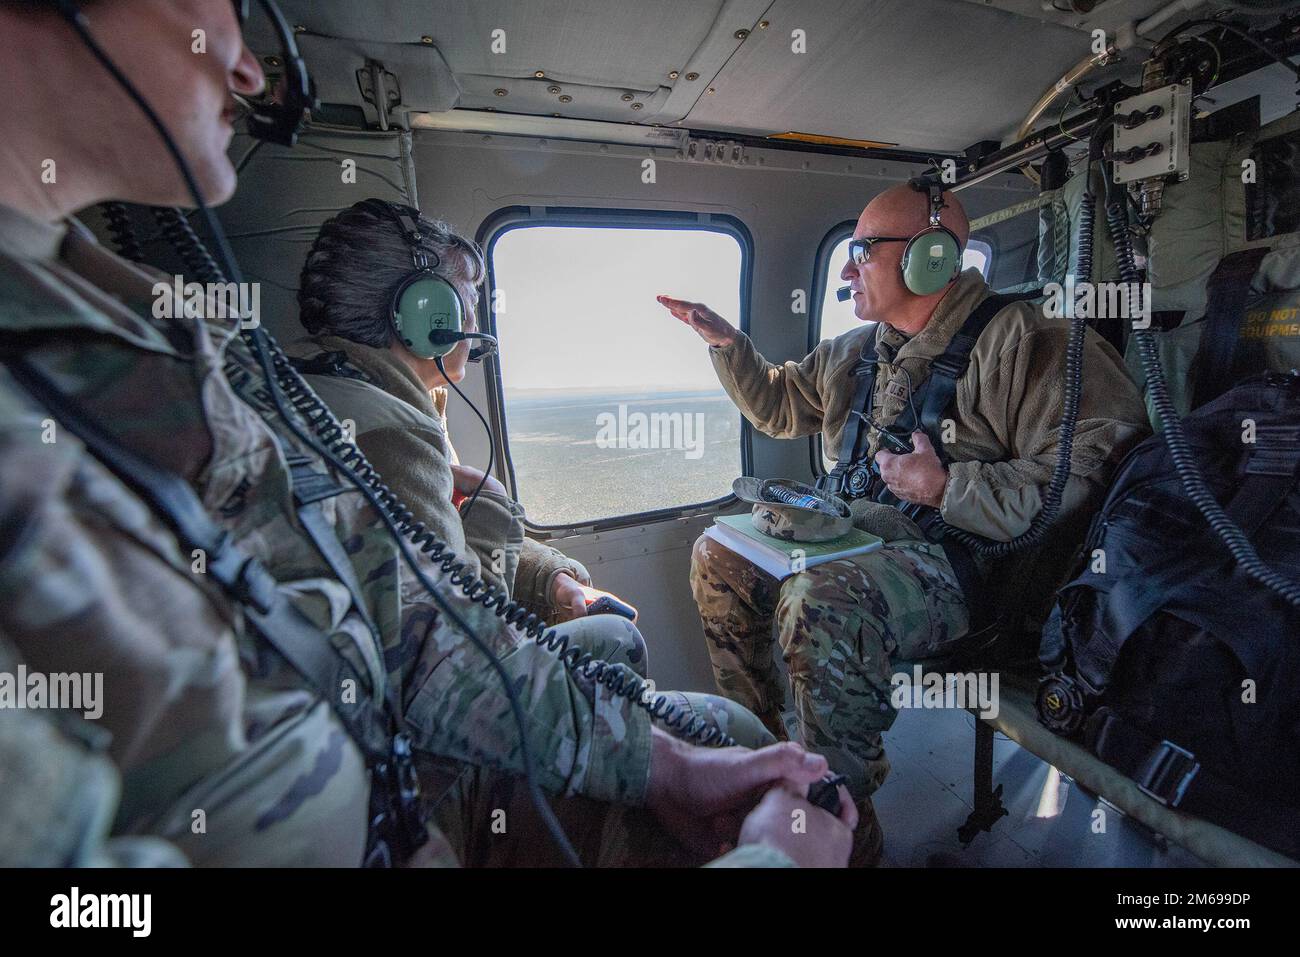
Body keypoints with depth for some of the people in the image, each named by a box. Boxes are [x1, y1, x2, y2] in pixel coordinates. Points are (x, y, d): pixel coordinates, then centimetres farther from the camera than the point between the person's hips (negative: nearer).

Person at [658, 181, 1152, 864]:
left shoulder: (1022, 340, -8)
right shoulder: (856, 351, 15)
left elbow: (1089, 470, -17)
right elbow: (777, 405, 24)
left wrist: (947, 488, -22)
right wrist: (724, 341, 15)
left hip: (961, 558, -8)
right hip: (855, 529, 8)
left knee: (820, 603, -35)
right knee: (718, 555, 1)